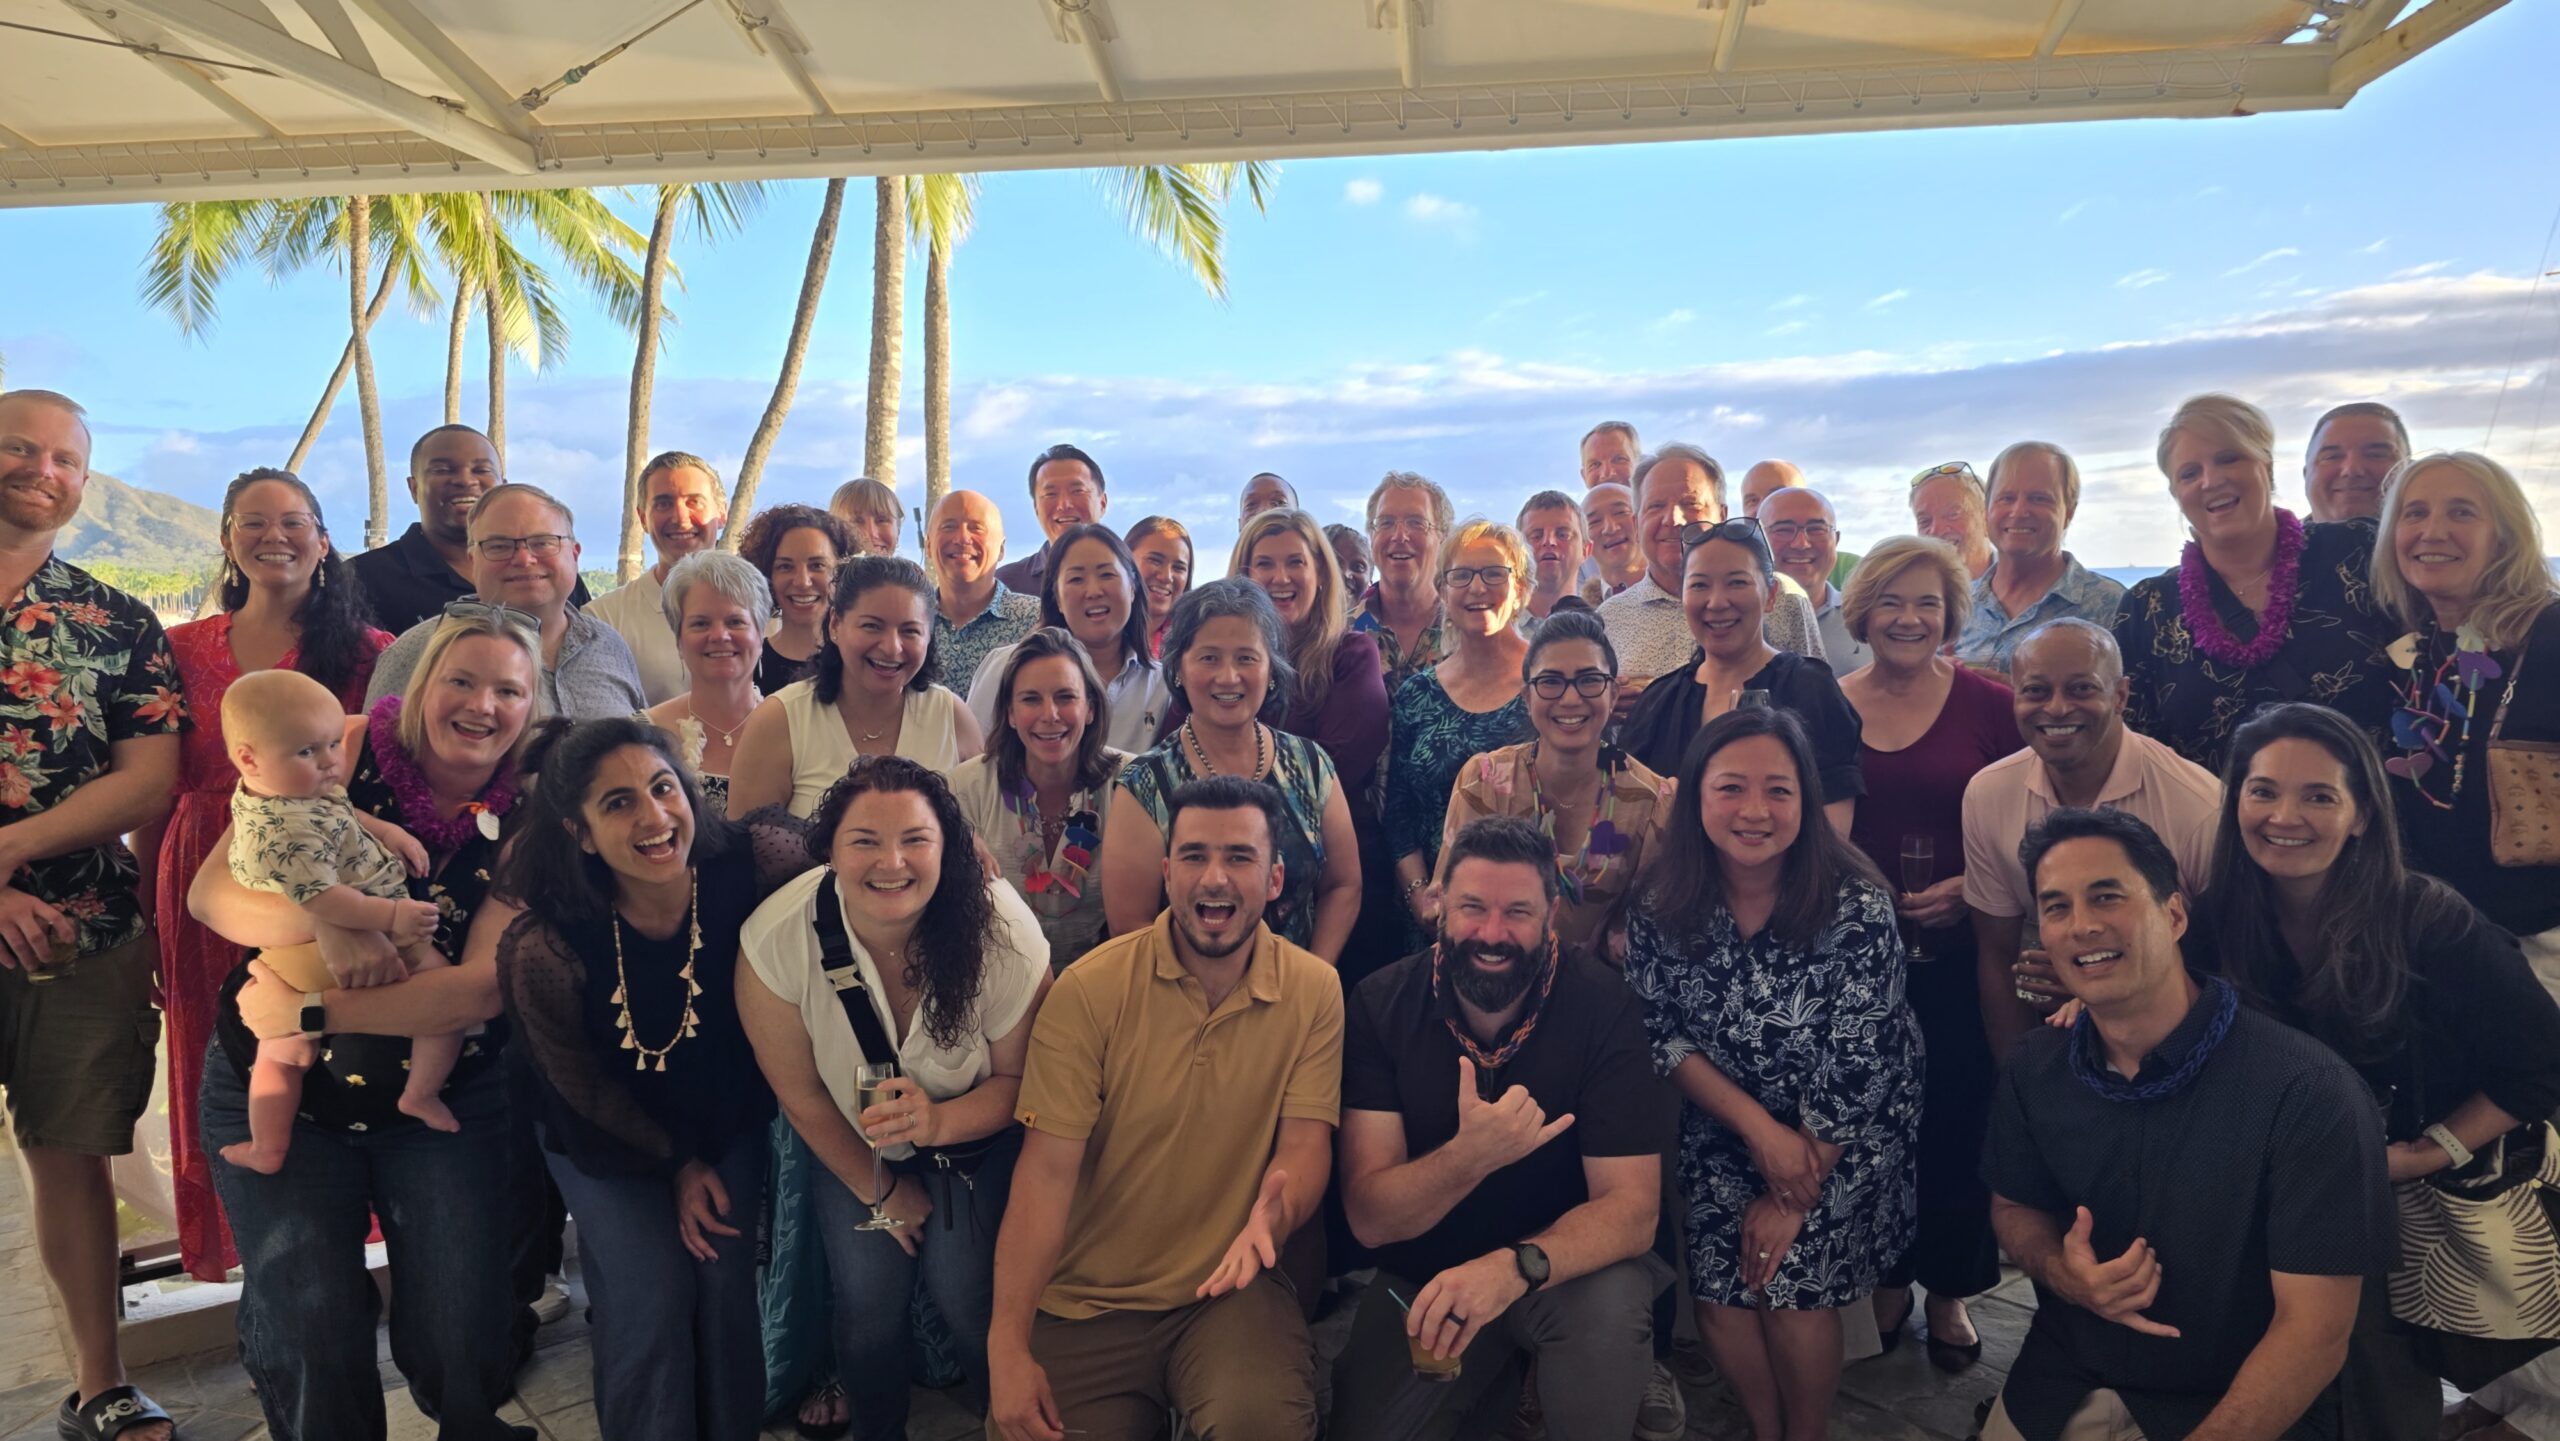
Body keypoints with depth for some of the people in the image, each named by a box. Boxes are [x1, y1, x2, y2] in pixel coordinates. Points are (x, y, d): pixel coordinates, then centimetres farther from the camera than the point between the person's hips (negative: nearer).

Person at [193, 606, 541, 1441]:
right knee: (310, 1334, 0)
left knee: (463, 1342, 0)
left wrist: (311, 1012, -21)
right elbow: (210, 892, -13)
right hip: (277, 1090, 0)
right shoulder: (349, 752, -10)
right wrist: (325, 921, -31)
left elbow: (484, 986, -16)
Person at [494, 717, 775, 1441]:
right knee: (650, 1297, -8)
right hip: (607, 1137, -2)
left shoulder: (739, 873, -28)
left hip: (725, 1116, 2)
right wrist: (679, 1164, -5)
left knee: (727, 1284, -2)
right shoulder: (544, 948, -29)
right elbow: (583, 1089, -12)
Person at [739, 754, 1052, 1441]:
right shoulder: (776, 939, -30)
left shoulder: (1005, 931, -31)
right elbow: (800, 1095, -13)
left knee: (965, 1291, -9)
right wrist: (880, 1191, -1)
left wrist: (938, 1122, -35)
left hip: (971, 1135, -1)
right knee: (868, 1296, -4)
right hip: (849, 1143, 1)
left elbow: (1019, 1077, -15)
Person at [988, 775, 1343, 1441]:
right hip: (1086, 1304, 1)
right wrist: (1008, 1347, -18)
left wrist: (1274, 1210, -30)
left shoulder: (1314, 991, -5)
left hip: (1229, 1289, 0)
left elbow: (1305, 1142, -5)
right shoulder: (1089, 988, -9)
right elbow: (1046, 1170, -11)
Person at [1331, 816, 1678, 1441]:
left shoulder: (1602, 1005, -18)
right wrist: (1470, 1156, -38)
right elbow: (1369, 1217, -17)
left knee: (1609, 1307, -32)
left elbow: (1631, 1207, -20)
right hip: (1426, 1274, 3)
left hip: (1568, 1265, -2)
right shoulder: (1381, 1006, -14)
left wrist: (1514, 1266, -40)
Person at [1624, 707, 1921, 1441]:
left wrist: (1794, 1197, -14)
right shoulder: (1663, 904, -14)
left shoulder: (1855, 907, -23)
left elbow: (1852, 1071, -19)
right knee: (1719, 1287, -9)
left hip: (1847, 1131, -2)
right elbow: (1662, 1036, -7)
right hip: (1723, 1124, 3)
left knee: (1793, 1281, -15)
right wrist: (1759, 1128, -18)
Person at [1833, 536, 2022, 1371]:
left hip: (1959, 949, -1)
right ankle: (1885, 1278, 29)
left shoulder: (1988, 706, -2)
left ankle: (1950, 1291, 25)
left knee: (1956, 1119, 6)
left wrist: (1972, 886, -13)